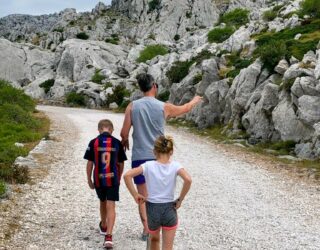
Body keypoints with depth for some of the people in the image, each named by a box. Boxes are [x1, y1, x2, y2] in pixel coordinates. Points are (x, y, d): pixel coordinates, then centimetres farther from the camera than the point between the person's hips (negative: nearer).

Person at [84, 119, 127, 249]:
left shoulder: (94, 143, -5)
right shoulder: (117, 143, -3)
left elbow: (89, 163, -2)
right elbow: (120, 164, 4)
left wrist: (89, 180, 9)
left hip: (98, 179, 1)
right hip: (113, 179, -1)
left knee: (103, 202, 22)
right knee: (111, 206, -1)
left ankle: (103, 226, 44)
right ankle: (108, 236, -12)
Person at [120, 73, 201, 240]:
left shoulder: (132, 106, -3)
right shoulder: (164, 107, -3)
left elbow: (124, 133, -4)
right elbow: (185, 109, 16)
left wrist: (124, 142, 20)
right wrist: (195, 100, 37)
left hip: (139, 156, 0)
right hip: (158, 157, 0)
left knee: (142, 196, 8)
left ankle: (146, 229, 7)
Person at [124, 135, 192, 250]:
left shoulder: (149, 165, -8)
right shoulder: (175, 166, -7)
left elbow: (127, 175, -19)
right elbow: (188, 179, -24)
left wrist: (135, 195, -8)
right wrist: (180, 199, -11)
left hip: (152, 209, 1)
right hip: (169, 209, -1)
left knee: (154, 239, 29)